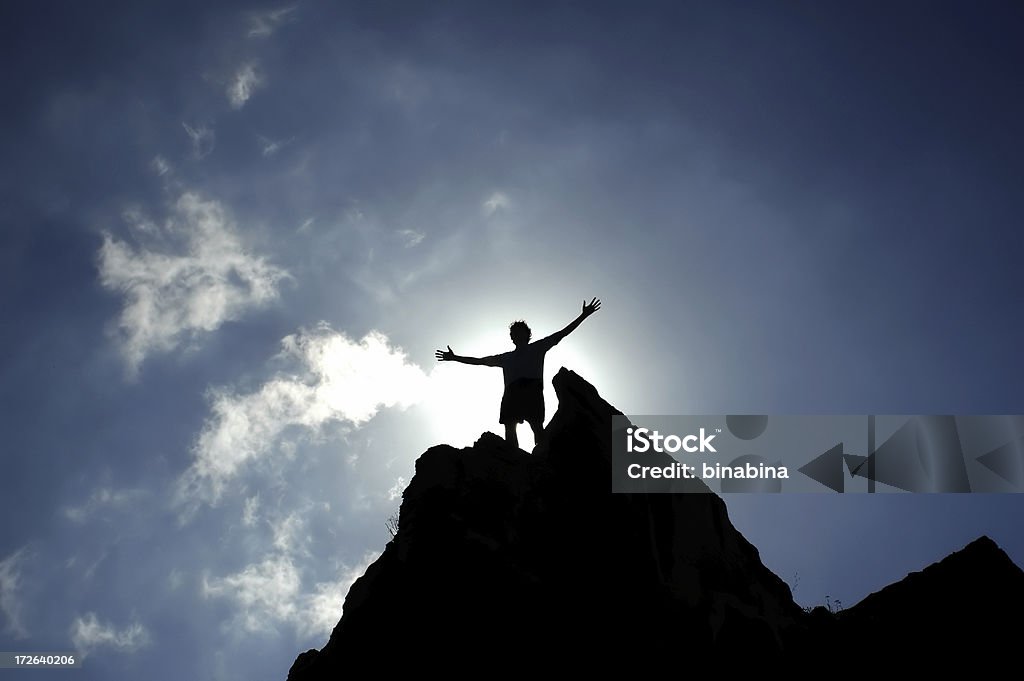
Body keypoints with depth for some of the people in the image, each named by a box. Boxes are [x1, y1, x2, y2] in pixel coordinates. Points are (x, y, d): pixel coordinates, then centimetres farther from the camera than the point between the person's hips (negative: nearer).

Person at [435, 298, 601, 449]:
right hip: (512, 391, 4)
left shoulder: (537, 348, 26)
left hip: (533, 388, -4)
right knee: (509, 429, -12)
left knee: (537, 425, -19)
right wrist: (454, 358, 38)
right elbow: (479, 361, 38)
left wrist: (583, 316, 17)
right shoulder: (506, 357, 34)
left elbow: (563, 332, 22)